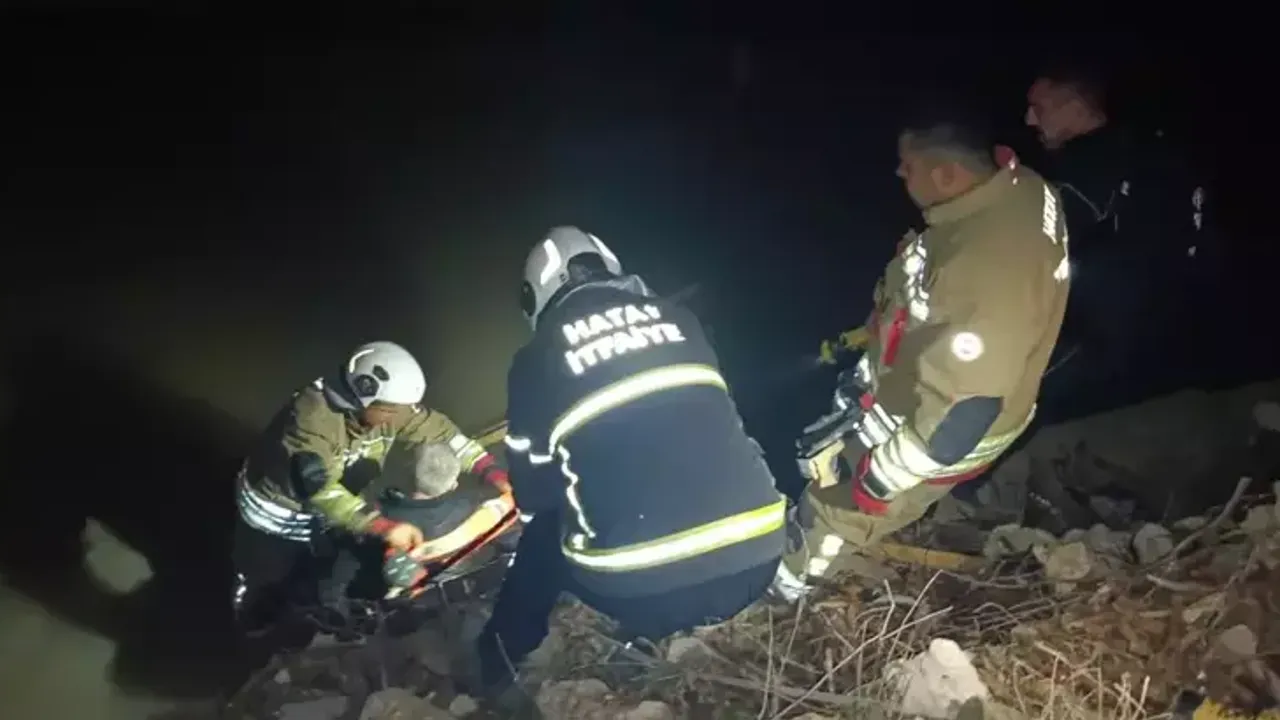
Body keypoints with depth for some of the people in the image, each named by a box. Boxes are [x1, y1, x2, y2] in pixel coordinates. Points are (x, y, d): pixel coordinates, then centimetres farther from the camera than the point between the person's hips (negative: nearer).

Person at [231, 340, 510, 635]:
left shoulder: (387, 404, -19)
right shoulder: (313, 416, -39)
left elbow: (438, 429, -12)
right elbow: (319, 488, -46)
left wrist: (493, 472, -22)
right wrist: (386, 527, -52)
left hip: (326, 517, 5)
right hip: (275, 517, -5)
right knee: (267, 596, 11)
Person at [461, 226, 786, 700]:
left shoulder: (537, 359, 4)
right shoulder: (677, 318, 13)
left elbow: (532, 495, 12)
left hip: (646, 588, -3)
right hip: (756, 558, 3)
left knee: (543, 532, 26)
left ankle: (496, 662, 39)